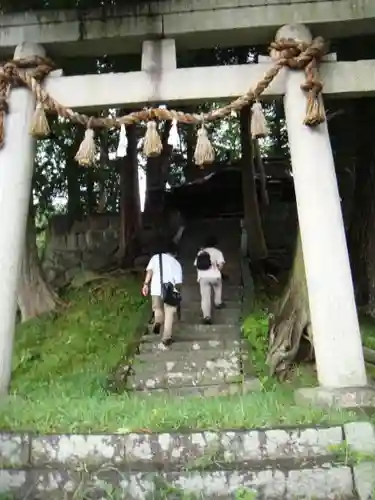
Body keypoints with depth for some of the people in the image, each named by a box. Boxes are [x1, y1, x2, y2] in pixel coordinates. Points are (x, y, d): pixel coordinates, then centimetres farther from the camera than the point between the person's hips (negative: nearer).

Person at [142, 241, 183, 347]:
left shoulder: (156, 257, 9)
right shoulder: (176, 263, 5)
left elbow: (149, 271, -5)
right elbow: (178, 282, 0)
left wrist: (146, 284, -5)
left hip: (156, 289, 2)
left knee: (158, 309, 22)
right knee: (169, 314, 8)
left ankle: (157, 321, -8)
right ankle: (166, 338, 6)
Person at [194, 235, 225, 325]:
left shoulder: (200, 252, 19)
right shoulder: (217, 252, 8)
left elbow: (196, 265, 15)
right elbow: (221, 264, -5)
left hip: (202, 277, 2)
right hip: (214, 276, -1)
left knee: (205, 297, 1)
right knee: (218, 287, 33)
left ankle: (206, 316, -10)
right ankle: (218, 303, 39)